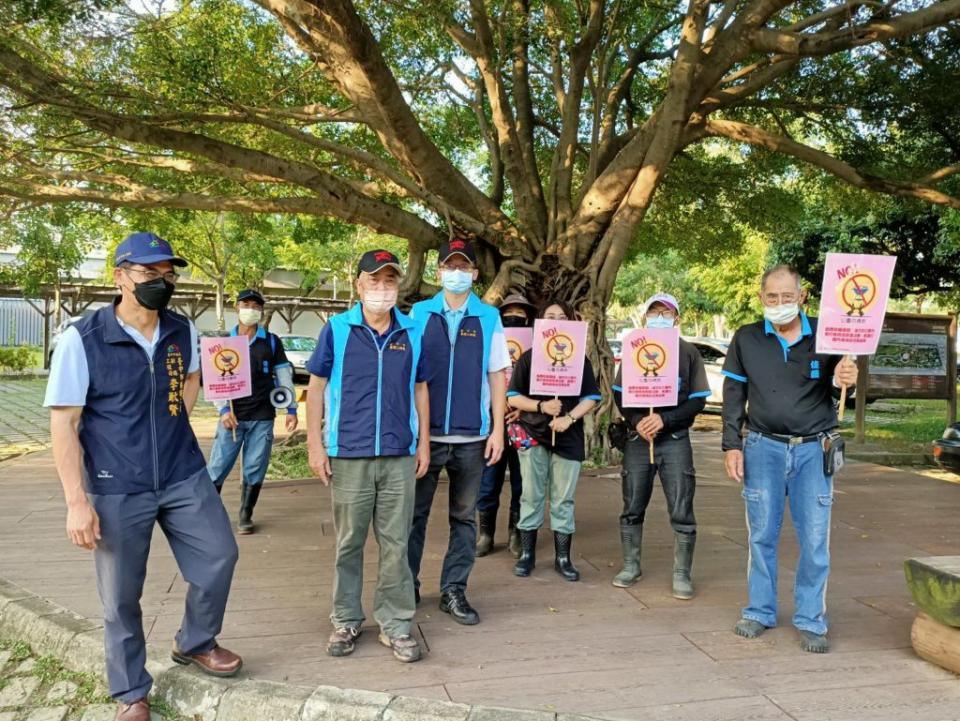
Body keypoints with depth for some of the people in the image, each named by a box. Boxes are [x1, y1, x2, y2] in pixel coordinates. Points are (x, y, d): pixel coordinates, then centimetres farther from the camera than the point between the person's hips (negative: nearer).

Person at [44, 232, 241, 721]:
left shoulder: (183, 331, 0)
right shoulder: (82, 339, -14)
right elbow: (63, 423, -12)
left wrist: (176, 422, 10)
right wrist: (77, 501, -16)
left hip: (185, 476, 4)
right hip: (117, 489, -4)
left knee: (219, 558, 8)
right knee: (121, 594, 8)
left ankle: (195, 643, 35)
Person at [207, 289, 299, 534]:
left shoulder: (271, 342, 8)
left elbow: (284, 377, 8)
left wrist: (291, 409, 2)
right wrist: (223, 409, -8)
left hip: (262, 417, 0)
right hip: (232, 416, 0)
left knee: (254, 470, 4)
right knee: (217, 467, -3)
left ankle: (245, 517, 16)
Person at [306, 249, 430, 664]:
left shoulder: (413, 332, 7)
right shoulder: (337, 329, 0)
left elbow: (420, 389, 13)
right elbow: (316, 387, 2)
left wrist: (424, 443, 8)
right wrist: (315, 444, -4)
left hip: (400, 457, 2)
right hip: (348, 455, -2)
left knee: (396, 544, 7)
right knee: (349, 543, 9)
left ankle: (396, 624, 18)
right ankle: (346, 621, 24)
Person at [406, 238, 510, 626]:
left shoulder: (489, 318, 4)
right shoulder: (419, 313, 3)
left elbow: (497, 375, 4)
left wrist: (497, 429, -1)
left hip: (471, 437, 1)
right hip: (425, 433, 0)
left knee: (464, 518, 9)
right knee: (414, 514, 8)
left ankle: (453, 591, 20)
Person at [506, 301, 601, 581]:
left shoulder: (580, 359, 8)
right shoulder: (528, 357, 5)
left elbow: (591, 398, 3)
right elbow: (513, 397, 1)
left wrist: (569, 417, -13)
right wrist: (541, 406, -16)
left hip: (568, 438, 1)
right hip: (533, 435, -1)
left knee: (563, 500, 5)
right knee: (531, 497, 4)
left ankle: (563, 558, 14)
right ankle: (526, 554, 15)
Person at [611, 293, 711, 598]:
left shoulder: (688, 352, 3)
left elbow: (698, 399, -1)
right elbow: (619, 394, 7)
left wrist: (664, 419, -16)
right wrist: (637, 421, -12)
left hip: (675, 440, -2)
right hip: (638, 439, 2)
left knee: (681, 511, -3)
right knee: (632, 507, 8)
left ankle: (682, 574, 8)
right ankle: (630, 566, 22)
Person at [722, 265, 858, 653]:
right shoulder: (746, 339, 2)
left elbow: (835, 389, 8)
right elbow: (733, 395, 6)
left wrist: (842, 381, -17)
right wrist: (732, 445, 0)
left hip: (813, 450, 0)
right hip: (763, 448, 1)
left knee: (815, 539, 2)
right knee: (762, 534, 8)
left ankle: (811, 621, 16)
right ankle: (760, 611, 22)